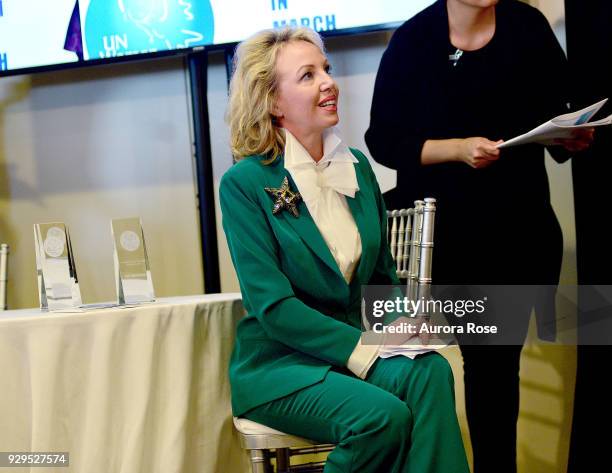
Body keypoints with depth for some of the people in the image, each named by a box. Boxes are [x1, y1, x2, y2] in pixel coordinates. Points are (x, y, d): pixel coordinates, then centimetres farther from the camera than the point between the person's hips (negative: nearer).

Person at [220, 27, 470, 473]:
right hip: (279, 363, -5)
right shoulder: (246, 182, -9)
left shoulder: (358, 167, 9)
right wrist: (361, 349, -22)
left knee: (429, 370, -27)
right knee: (384, 415, -30)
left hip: (361, 346, 5)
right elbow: (272, 305, -15)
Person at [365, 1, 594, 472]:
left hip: (520, 228, 2)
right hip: (446, 231, -2)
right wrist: (458, 147, -18)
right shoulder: (413, 41, -6)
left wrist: (572, 138, -13)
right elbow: (383, 140, -6)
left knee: (500, 357, 7)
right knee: (484, 357, 4)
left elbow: (555, 117, 9)